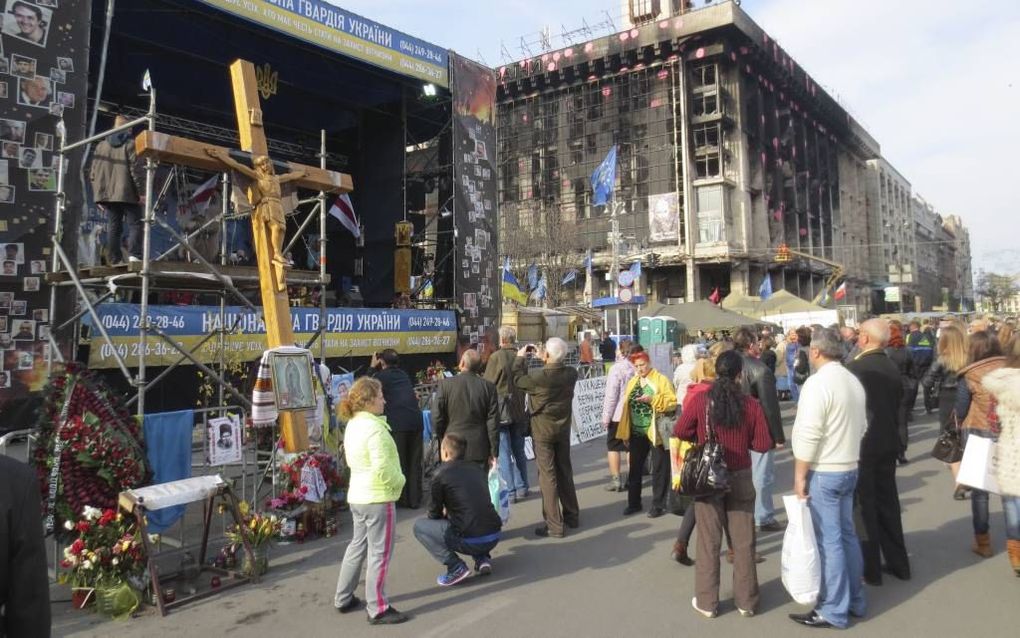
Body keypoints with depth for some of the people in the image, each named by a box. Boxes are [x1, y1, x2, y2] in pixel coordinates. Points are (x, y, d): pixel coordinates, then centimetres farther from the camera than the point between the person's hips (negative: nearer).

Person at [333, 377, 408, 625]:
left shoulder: (352, 425, 6)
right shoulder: (375, 428, -22)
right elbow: (382, 468, -27)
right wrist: (399, 482, -9)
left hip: (357, 495, 9)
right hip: (378, 498, -9)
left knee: (358, 545, 21)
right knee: (380, 553, 2)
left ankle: (343, 599, 31)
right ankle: (378, 609, 12)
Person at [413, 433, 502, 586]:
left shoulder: (441, 474, -5)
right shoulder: (477, 469, 13)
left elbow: (434, 514, 4)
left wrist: (445, 514, 26)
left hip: (471, 541, -7)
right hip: (494, 537, 7)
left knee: (419, 525, 9)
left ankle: (456, 567, -2)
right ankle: (483, 559, 16)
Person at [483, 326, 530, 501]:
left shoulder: (496, 357, -13)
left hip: (500, 410, -5)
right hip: (518, 410, 5)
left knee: (504, 453, 1)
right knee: (519, 451, 16)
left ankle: (510, 491, 2)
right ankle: (521, 487, 22)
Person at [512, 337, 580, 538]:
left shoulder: (539, 377, -23)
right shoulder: (571, 374, -9)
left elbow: (518, 379, -3)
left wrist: (520, 357, 10)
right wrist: (545, 360, 18)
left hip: (543, 431, -5)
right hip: (563, 429, 5)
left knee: (547, 475, 0)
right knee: (565, 472, 18)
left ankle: (554, 525, 3)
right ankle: (572, 516, 30)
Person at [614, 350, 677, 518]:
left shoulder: (661, 380, -6)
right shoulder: (632, 382, 10)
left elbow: (672, 402, -14)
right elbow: (627, 407, 11)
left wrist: (652, 399, -25)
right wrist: (625, 432, 7)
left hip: (656, 432, -5)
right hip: (637, 433, 6)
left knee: (659, 470, 4)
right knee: (635, 468, 13)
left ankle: (658, 505, 15)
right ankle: (634, 503, 24)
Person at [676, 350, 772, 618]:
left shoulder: (701, 400, -12)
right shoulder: (751, 404, -10)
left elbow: (680, 433, -8)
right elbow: (763, 444, -7)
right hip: (740, 478, 1)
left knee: (709, 541, 10)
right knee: (743, 541, 13)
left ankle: (707, 602, 19)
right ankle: (746, 601, 25)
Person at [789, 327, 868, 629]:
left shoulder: (818, 382, -18)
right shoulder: (854, 381, 9)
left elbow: (808, 436, -21)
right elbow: (861, 426, 15)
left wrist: (799, 476, -15)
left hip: (823, 471, -9)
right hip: (849, 468, 9)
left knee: (829, 540, -1)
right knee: (846, 534, 17)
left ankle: (834, 610, 8)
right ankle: (854, 600, 28)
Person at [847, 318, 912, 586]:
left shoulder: (855, 368, -20)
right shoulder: (893, 368, 0)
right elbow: (898, 403, 9)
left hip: (861, 444, -6)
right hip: (888, 443, 6)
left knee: (864, 505, 4)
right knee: (888, 502, 17)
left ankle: (870, 568, 12)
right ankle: (898, 563, 27)